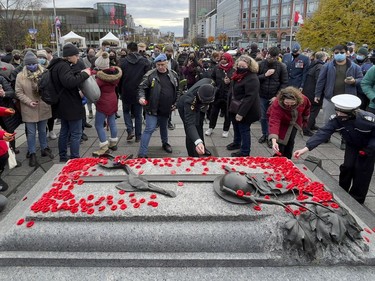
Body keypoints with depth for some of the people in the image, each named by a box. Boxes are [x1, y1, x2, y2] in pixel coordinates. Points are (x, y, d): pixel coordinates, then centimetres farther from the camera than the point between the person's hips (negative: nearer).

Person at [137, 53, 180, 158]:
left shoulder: (174, 75, 4)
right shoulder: (150, 75, -10)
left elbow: (177, 90, 14)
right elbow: (141, 87, -7)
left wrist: (175, 103, 8)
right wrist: (141, 97, -26)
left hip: (166, 109, 5)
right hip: (153, 108, -4)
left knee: (164, 127, 23)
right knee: (150, 129, -9)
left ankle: (165, 143, 49)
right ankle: (142, 153, -3)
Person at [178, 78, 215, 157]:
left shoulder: (209, 83, -38)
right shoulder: (190, 100, -50)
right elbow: (190, 123, -56)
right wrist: (197, 142, -73)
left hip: (197, 106, 6)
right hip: (184, 107, -6)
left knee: (199, 127, 23)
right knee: (190, 130, -12)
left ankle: (202, 150, 44)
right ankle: (193, 156, 7)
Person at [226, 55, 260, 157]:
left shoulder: (252, 79, -23)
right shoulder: (238, 75, 7)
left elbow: (250, 97, -28)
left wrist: (241, 113, -29)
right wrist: (230, 106, 17)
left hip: (245, 111, -9)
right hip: (235, 108, 9)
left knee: (244, 130, 1)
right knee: (236, 127, 25)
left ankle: (244, 152, 15)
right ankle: (236, 143, 46)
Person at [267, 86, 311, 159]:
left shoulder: (303, 99, -29)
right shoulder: (277, 104, -43)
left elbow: (307, 106, -3)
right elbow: (274, 122, -53)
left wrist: (304, 121, 10)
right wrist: (274, 141, -66)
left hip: (295, 122, 4)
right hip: (282, 124, -4)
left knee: (291, 142, 8)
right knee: (281, 142, -12)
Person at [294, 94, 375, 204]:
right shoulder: (336, 119, -29)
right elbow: (323, 133, -37)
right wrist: (306, 148, -46)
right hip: (352, 145, 3)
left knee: (362, 170, -2)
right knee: (347, 166, -3)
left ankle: (357, 199, 15)